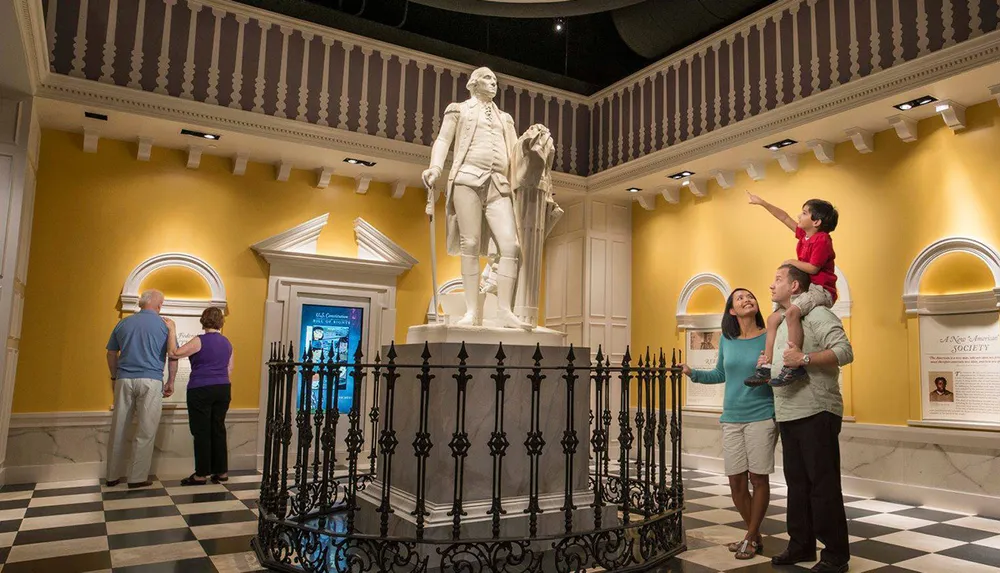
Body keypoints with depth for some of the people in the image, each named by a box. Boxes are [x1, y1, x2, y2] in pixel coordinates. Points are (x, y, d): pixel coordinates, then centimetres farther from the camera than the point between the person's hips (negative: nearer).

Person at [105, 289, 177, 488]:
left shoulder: (123, 323, 11)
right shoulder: (164, 325, 1)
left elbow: (111, 354, 14)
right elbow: (173, 356, 0)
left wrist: (114, 377, 24)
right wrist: (170, 382, 8)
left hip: (124, 380, 4)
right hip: (151, 381, -4)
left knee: (118, 429, 11)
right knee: (145, 432, 2)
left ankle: (112, 476, 19)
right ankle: (138, 478, 4)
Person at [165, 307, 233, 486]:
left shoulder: (200, 340, -10)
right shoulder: (227, 343, 9)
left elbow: (175, 353, -14)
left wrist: (172, 330, -7)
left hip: (201, 391, -6)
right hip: (223, 390, 6)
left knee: (201, 432, 1)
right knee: (218, 430, 11)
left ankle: (202, 474, 6)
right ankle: (221, 471, 15)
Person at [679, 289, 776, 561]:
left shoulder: (769, 337, -6)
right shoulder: (726, 340, 5)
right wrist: (693, 373, 5)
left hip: (762, 417, -3)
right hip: (732, 419, 4)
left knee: (758, 478, 3)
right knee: (736, 482, 6)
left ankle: (750, 537, 21)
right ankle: (756, 535, 26)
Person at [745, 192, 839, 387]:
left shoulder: (822, 239, -14)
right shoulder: (804, 234, 13)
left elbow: (813, 268, -21)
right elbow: (785, 218, 21)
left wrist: (792, 262, -5)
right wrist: (762, 202, 22)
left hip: (821, 289, -11)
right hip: (805, 289, 11)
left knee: (792, 312, -37)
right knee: (773, 318, 6)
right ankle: (767, 367, 3)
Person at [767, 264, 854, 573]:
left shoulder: (816, 314, -8)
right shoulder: (782, 322, 19)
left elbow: (845, 351, -19)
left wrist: (804, 359, -26)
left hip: (816, 413, -9)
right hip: (788, 415, 9)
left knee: (823, 484, -3)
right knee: (796, 482, 14)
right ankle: (801, 544, 24)